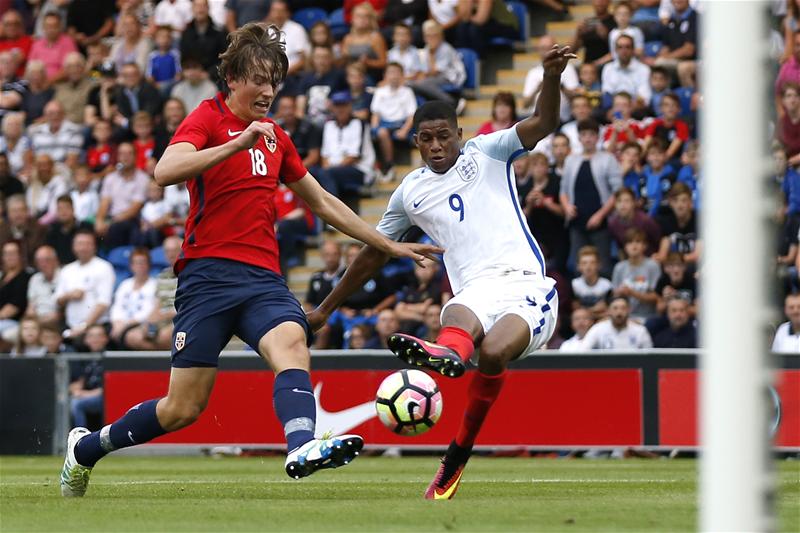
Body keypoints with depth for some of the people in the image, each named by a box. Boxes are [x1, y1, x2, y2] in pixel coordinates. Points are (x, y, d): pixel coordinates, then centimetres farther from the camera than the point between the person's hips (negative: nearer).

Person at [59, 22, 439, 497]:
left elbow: (324, 203, 30)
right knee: (184, 408, -5)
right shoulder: (208, 117, 0)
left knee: (291, 344, -29)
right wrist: (238, 143, -28)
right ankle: (86, 447, 19)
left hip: (263, 277, 5)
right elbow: (166, 171, -20)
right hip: (209, 274, -5)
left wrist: (390, 245, 30)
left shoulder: (276, 137, 20)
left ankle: (302, 448, -54)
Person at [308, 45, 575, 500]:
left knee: (493, 354, -34)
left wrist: (552, 77, -24)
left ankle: (459, 452, -39)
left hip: (526, 284, -1)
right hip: (476, 291, 1)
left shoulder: (486, 153, 12)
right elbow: (373, 255, 32)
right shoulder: (410, 193, 21)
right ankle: (447, 353, -76)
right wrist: (326, 309, 37)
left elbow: (544, 123, -3)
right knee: (459, 318, -40)